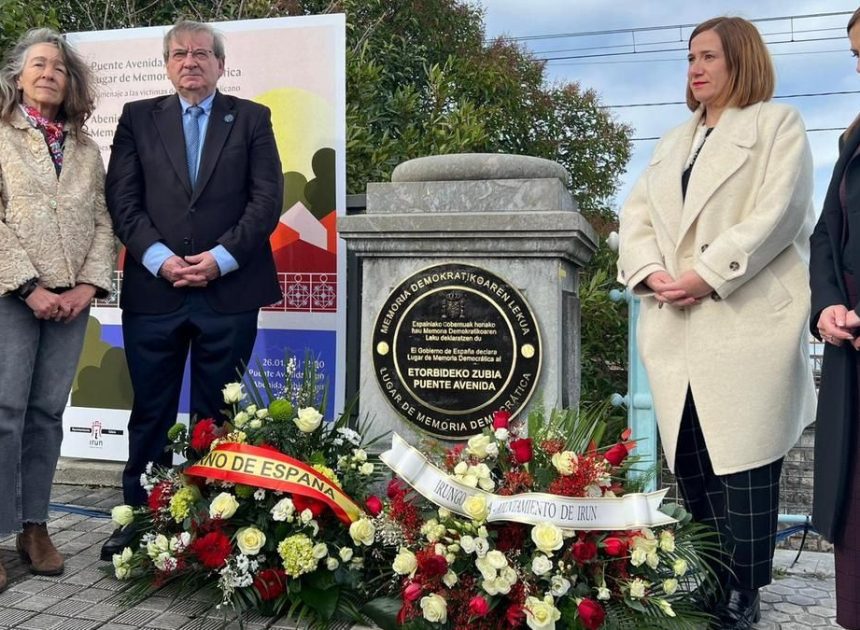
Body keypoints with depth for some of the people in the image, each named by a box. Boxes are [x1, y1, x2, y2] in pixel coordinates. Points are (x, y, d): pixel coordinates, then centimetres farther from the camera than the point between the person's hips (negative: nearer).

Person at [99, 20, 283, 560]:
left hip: (229, 289, -1)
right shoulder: (138, 117, 12)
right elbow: (123, 200, 4)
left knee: (218, 413, 6)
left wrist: (221, 258, -10)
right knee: (150, 411, 8)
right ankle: (140, 515, 20)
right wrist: (159, 258, -10)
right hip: (153, 288, 2)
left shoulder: (251, 118, 9)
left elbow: (267, 199, 0)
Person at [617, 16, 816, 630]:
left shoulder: (777, 125, 7)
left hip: (747, 321, -5)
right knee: (689, 460, 7)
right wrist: (650, 272, -5)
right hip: (676, 325, 6)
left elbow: (777, 213, -8)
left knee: (741, 462, -5)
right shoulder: (673, 142, 25)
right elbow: (636, 215, 15)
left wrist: (708, 276, -16)